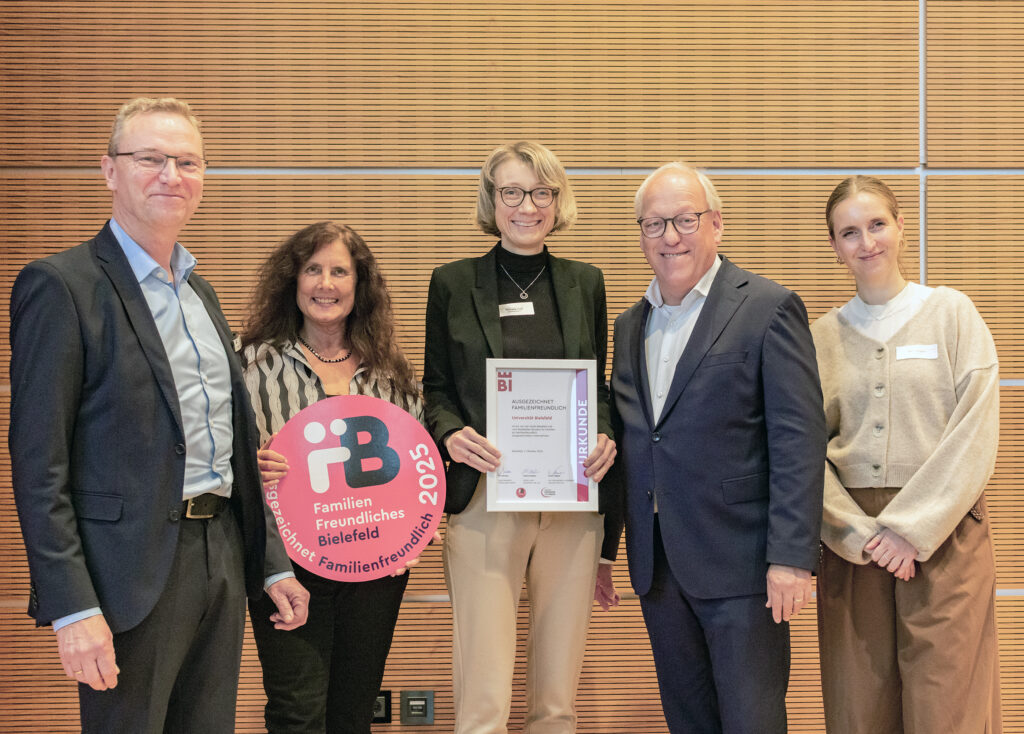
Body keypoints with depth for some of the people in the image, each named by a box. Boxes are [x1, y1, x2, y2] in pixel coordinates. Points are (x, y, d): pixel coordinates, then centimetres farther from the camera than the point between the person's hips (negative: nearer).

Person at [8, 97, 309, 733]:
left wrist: (273, 562, 17)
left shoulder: (201, 293, 17)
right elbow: (39, 465, -13)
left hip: (222, 558, 8)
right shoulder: (62, 286, -9)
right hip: (134, 575, -7)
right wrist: (73, 608, -19)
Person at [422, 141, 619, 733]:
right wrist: (450, 434, -13)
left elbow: (598, 388, 15)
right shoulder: (453, 283, 6)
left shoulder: (585, 283, 12)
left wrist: (606, 438, -5)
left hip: (573, 503, 3)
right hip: (485, 503, -2)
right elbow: (435, 389, 8)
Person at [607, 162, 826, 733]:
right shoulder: (629, 327, 14)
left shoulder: (767, 309, -6)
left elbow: (799, 439, -12)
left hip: (739, 561, -6)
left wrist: (791, 556, -18)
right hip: (657, 567, 6)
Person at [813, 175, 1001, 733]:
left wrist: (911, 529, -11)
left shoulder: (951, 312, 4)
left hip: (942, 534, -2)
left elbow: (974, 435, -4)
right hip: (851, 540, 2)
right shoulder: (823, 336, 10)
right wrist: (859, 534, -9)